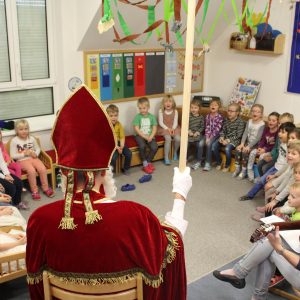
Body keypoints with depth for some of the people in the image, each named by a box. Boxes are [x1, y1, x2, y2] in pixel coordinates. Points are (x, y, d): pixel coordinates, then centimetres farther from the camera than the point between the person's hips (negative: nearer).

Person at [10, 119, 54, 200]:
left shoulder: (32, 138, 5)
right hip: (22, 160, -3)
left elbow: (38, 149, 16)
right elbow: (13, 155, -6)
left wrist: (35, 154, -6)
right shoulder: (14, 141, -5)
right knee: (31, 170, -31)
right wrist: (24, 153, -17)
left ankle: (45, 188, -6)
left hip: (33, 158, 3)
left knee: (43, 168, -23)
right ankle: (34, 190, -15)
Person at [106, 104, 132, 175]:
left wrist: (121, 146, -17)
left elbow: (122, 137, 0)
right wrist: (117, 147, -23)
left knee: (129, 153, -13)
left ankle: (126, 169, 12)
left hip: (118, 143, 5)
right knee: (113, 157, -28)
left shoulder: (119, 124, 1)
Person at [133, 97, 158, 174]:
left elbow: (154, 128, 3)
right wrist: (145, 137, -16)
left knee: (154, 147, -23)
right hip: (140, 135, -2)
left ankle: (148, 162, 1)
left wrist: (151, 137, -14)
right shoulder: (137, 117, -3)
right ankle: (145, 164, -11)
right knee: (142, 146, -32)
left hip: (150, 136, 2)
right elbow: (136, 129, -9)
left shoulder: (152, 116, 5)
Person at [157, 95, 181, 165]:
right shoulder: (161, 111, -5)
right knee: (168, 139, -30)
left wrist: (173, 129, -20)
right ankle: (166, 157, -18)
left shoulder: (175, 111, 2)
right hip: (164, 128, -3)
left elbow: (175, 122, -2)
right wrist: (167, 128, -20)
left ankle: (175, 152, 9)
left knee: (178, 138, -23)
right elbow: (160, 122, -8)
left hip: (173, 128, 3)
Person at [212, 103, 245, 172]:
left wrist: (228, 140, -22)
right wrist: (222, 137, -10)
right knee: (214, 145, -17)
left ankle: (227, 165, -6)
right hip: (225, 139, 6)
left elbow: (238, 135, -15)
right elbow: (223, 130, 12)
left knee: (227, 148, -33)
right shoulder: (226, 120, 7)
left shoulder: (240, 122, -12)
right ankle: (219, 162, 5)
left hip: (234, 140, -6)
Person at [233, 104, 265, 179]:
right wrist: (242, 143, -12)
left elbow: (258, 138, -18)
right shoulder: (249, 121, 6)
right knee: (238, 149, -17)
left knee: (245, 152, -26)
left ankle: (244, 171, -11)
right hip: (247, 142, 6)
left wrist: (249, 146, -23)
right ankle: (237, 168, -5)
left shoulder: (262, 124, -13)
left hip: (255, 144, -5)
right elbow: (245, 133, 1)